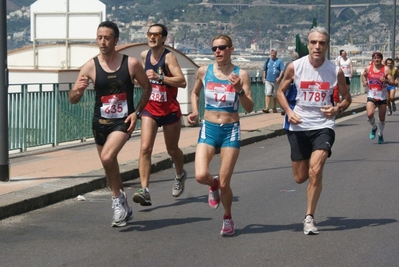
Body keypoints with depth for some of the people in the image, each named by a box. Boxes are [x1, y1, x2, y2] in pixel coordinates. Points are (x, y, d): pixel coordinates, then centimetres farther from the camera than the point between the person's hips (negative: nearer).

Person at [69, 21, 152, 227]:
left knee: (107, 158, -26)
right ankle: (124, 208, 33)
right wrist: (78, 90, -28)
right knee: (110, 166, 14)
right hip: (100, 122, 3)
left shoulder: (131, 64, -9)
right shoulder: (90, 66, -6)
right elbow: (72, 100, -5)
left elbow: (147, 87, 7)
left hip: (123, 121, -3)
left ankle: (117, 198, -4)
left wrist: (137, 112, -5)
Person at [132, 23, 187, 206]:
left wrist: (159, 77, -33)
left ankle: (180, 176, 45)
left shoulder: (169, 57, -15)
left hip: (169, 110, -3)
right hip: (149, 110, 3)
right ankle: (145, 191, -18)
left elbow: (182, 81, -27)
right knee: (145, 148, -14)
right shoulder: (144, 55, 2)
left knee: (172, 150, 14)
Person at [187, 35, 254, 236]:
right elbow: (195, 93, 21)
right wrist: (194, 112, 4)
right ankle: (213, 185, 21)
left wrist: (239, 89, -21)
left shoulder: (241, 74, -4)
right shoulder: (204, 71, 2)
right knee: (201, 176, -18)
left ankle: (228, 218, 26)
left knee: (224, 184, -1)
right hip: (209, 128, 2)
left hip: (231, 130, -1)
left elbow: (249, 108, -6)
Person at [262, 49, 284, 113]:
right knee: (268, 94, -10)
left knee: (275, 95, 7)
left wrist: (279, 78, -15)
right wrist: (264, 78, 9)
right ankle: (267, 108, -14)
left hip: (276, 81, -2)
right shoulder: (268, 61, 12)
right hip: (268, 80, 2)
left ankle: (274, 108, 16)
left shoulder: (279, 61, 2)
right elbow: (264, 70, 18)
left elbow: (282, 70, -3)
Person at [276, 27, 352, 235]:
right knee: (300, 177, 8)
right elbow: (280, 91, 8)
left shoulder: (335, 71, -5)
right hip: (298, 126, 1)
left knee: (315, 171, -19)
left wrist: (338, 109, -14)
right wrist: (288, 111, -9)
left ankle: (309, 218, -4)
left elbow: (347, 98, 8)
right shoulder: (295, 67, -6)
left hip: (323, 126, -1)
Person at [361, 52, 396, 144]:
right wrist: (364, 82, 2)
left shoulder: (386, 70, -7)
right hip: (371, 96, 1)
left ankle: (380, 134, 32)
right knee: (370, 114, -21)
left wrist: (386, 80, -31)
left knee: (382, 118, 8)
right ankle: (374, 128, 10)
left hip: (382, 97, -1)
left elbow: (393, 82, -11)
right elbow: (363, 75, 22)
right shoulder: (368, 68, 1)